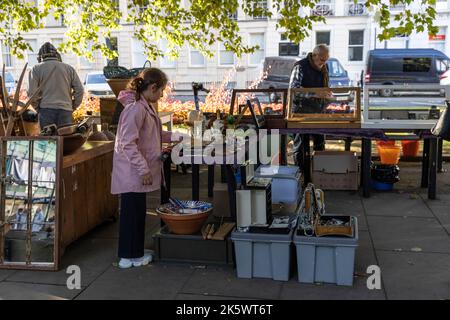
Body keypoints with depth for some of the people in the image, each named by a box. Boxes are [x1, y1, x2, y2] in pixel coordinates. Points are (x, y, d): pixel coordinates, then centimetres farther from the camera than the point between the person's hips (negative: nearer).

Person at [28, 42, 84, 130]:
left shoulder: (36, 69, 8)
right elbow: (80, 90, 7)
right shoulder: (69, 68, 14)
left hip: (46, 110, -1)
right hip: (66, 110, 2)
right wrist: (73, 107, 14)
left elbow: (32, 92, -2)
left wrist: (37, 108, 10)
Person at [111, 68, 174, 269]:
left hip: (138, 171, 10)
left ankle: (135, 252, 28)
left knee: (137, 211, 16)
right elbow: (128, 143, -24)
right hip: (132, 172, -10)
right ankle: (130, 257, 13)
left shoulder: (146, 107, 12)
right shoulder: (135, 108, -20)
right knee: (132, 212, 1)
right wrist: (144, 169, -23)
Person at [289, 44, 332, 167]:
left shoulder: (324, 68, 11)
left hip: (318, 111, 7)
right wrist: (315, 94, -31)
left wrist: (327, 93, 4)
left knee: (320, 141, 13)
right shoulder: (301, 67, -13)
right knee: (301, 142, 1)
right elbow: (293, 88, -23)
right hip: (302, 111, -7)